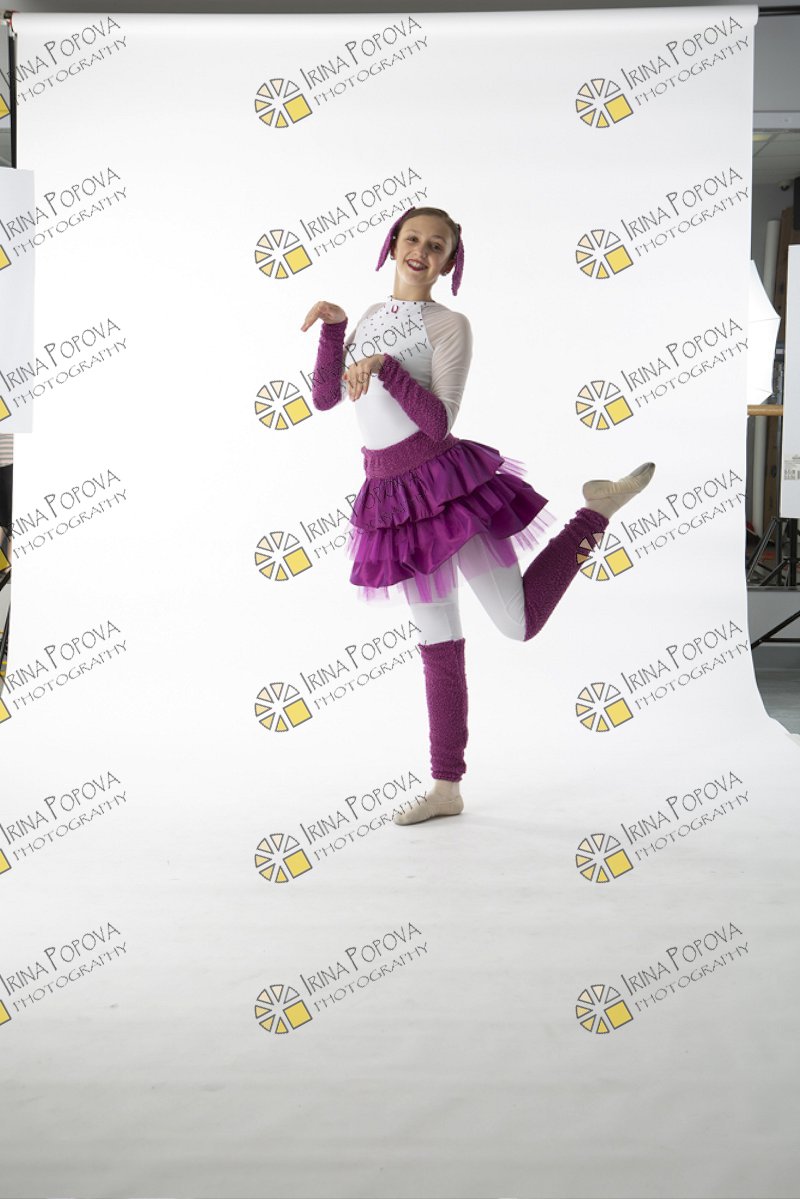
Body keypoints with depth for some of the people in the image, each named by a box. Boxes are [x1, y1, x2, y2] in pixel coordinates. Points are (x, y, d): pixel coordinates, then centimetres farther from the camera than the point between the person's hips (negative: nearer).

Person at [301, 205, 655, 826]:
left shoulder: (450, 325, -5)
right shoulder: (371, 316, 14)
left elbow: (440, 422, -15)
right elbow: (325, 398, 7)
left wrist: (385, 367, -24)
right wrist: (333, 326, -3)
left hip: (447, 482, -5)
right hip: (391, 496, 5)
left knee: (520, 622, -4)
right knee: (439, 645, 9)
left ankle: (599, 506, 16)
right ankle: (446, 788, 17)